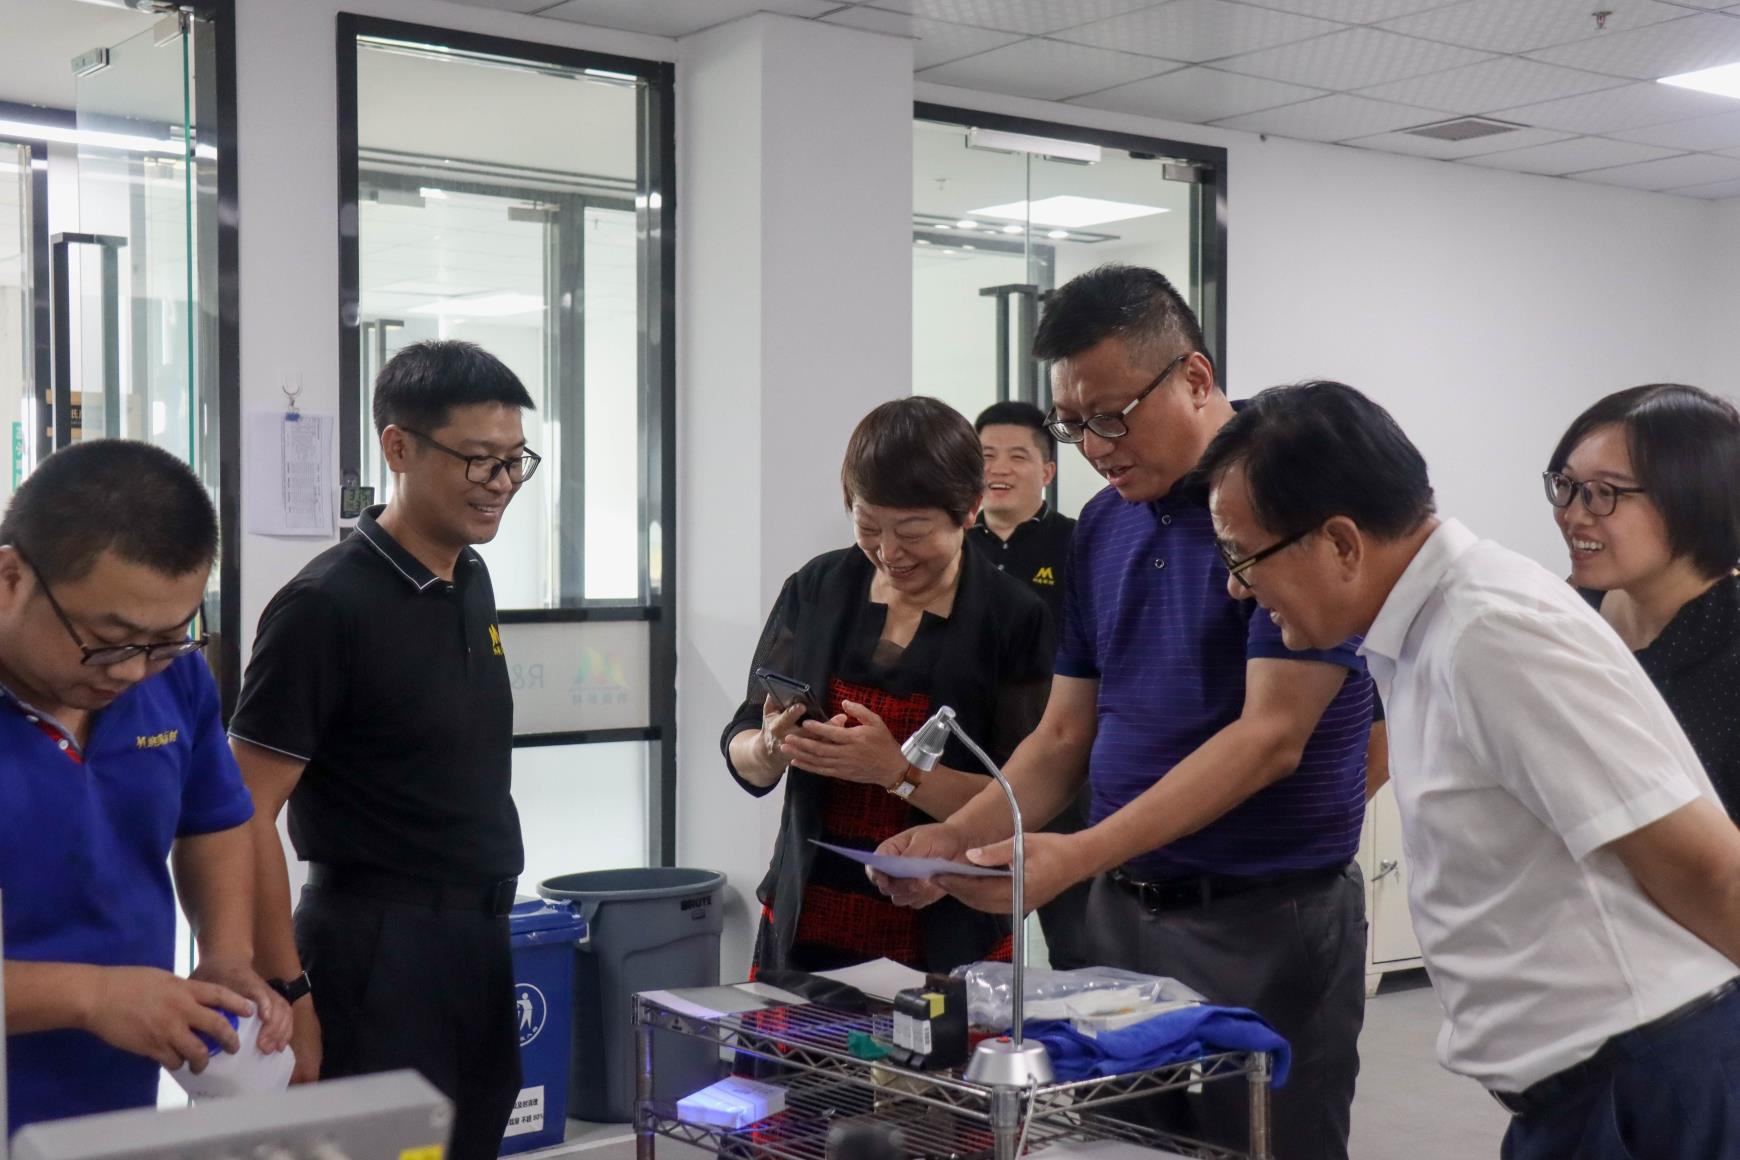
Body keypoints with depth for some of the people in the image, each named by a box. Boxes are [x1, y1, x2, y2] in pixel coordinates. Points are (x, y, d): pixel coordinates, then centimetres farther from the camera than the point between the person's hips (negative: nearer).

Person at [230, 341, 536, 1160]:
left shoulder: (470, 581, 9)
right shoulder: (327, 604, -15)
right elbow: (245, 814, -16)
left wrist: (488, 929, 16)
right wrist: (287, 996, -18)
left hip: (480, 940, 8)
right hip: (378, 947, -8)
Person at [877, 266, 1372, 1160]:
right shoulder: (1102, 527, 8)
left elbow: (1271, 737, -20)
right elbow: (1066, 736, 11)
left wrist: (1076, 857, -26)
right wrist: (959, 838, -6)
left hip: (1267, 920, -6)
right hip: (1121, 914, 7)